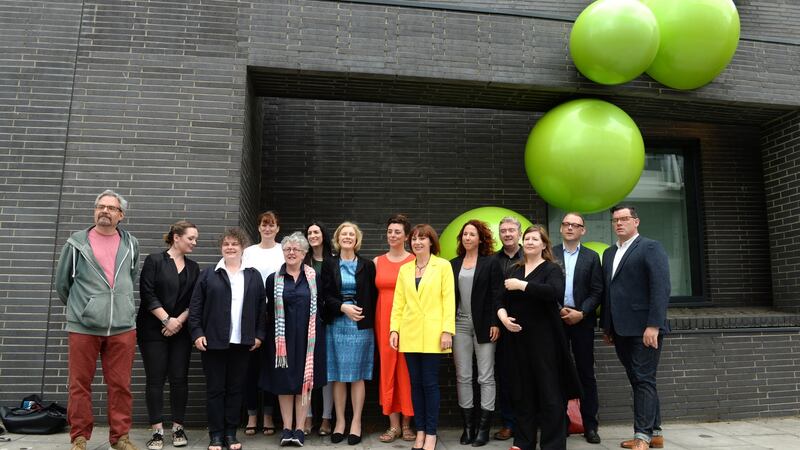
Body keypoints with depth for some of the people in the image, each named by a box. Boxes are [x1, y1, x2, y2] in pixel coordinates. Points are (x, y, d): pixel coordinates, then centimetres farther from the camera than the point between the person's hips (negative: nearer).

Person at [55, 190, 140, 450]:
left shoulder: (130, 244, 8)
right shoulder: (76, 243, 2)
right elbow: (62, 282, 12)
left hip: (123, 327, 1)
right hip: (83, 326, -1)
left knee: (120, 385, 6)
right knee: (79, 385, 7)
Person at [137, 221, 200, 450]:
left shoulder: (193, 267, 10)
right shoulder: (154, 260, -2)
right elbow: (147, 294, -9)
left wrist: (179, 320, -8)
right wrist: (167, 320, -13)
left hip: (181, 331, 4)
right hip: (154, 330, -3)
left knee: (179, 378, 3)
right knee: (155, 379, 0)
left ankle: (178, 428, 13)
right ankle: (157, 431, 7)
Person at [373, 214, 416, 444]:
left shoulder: (414, 261, 0)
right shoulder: (377, 261, 9)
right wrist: (374, 322, 1)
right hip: (384, 319, 3)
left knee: (406, 369, 2)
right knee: (387, 368, 5)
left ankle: (407, 423, 16)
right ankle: (394, 424, 15)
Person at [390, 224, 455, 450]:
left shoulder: (443, 266, 1)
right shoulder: (404, 269, 11)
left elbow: (449, 299, -4)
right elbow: (398, 302, 10)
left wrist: (447, 330, -11)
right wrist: (394, 329, 1)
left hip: (432, 334, -3)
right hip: (409, 334, 4)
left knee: (430, 383, -1)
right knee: (415, 383, 8)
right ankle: (420, 430, 19)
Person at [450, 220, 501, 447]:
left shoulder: (490, 263, -1)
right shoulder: (454, 264, 10)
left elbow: (496, 295, -4)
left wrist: (495, 323, -11)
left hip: (483, 325, -3)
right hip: (460, 324, 4)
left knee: (486, 377, 2)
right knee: (462, 377, 6)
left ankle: (484, 426, 10)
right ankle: (468, 425, 16)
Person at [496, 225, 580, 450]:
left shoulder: (551, 269, -3)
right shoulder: (514, 270, 14)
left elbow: (556, 292, -23)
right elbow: (501, 300, 15)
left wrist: (522, 285, -20)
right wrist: (503, 316, -5)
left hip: (543, 339, -5)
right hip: (516, 338, 5)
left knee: (549, 392, 0)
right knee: (521, 392, 11)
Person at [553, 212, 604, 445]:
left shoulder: (591, 257, 6)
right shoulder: (549, 254, 5)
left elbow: (597, 292, 1)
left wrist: (581, 313, -11)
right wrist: (558, 310, -10)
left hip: (582, 320, 0)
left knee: (586, 373, 4)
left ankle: (590, 425, 12)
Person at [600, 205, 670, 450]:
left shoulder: (650, 247, -5)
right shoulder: (609, 253, 18)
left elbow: (661, 288, -14)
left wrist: (654, 325, -21)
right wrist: (606, 326, 13)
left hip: (644, 329, -7)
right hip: (621, 330, 7)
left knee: (644, 381, -4)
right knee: (638, 382, 12)